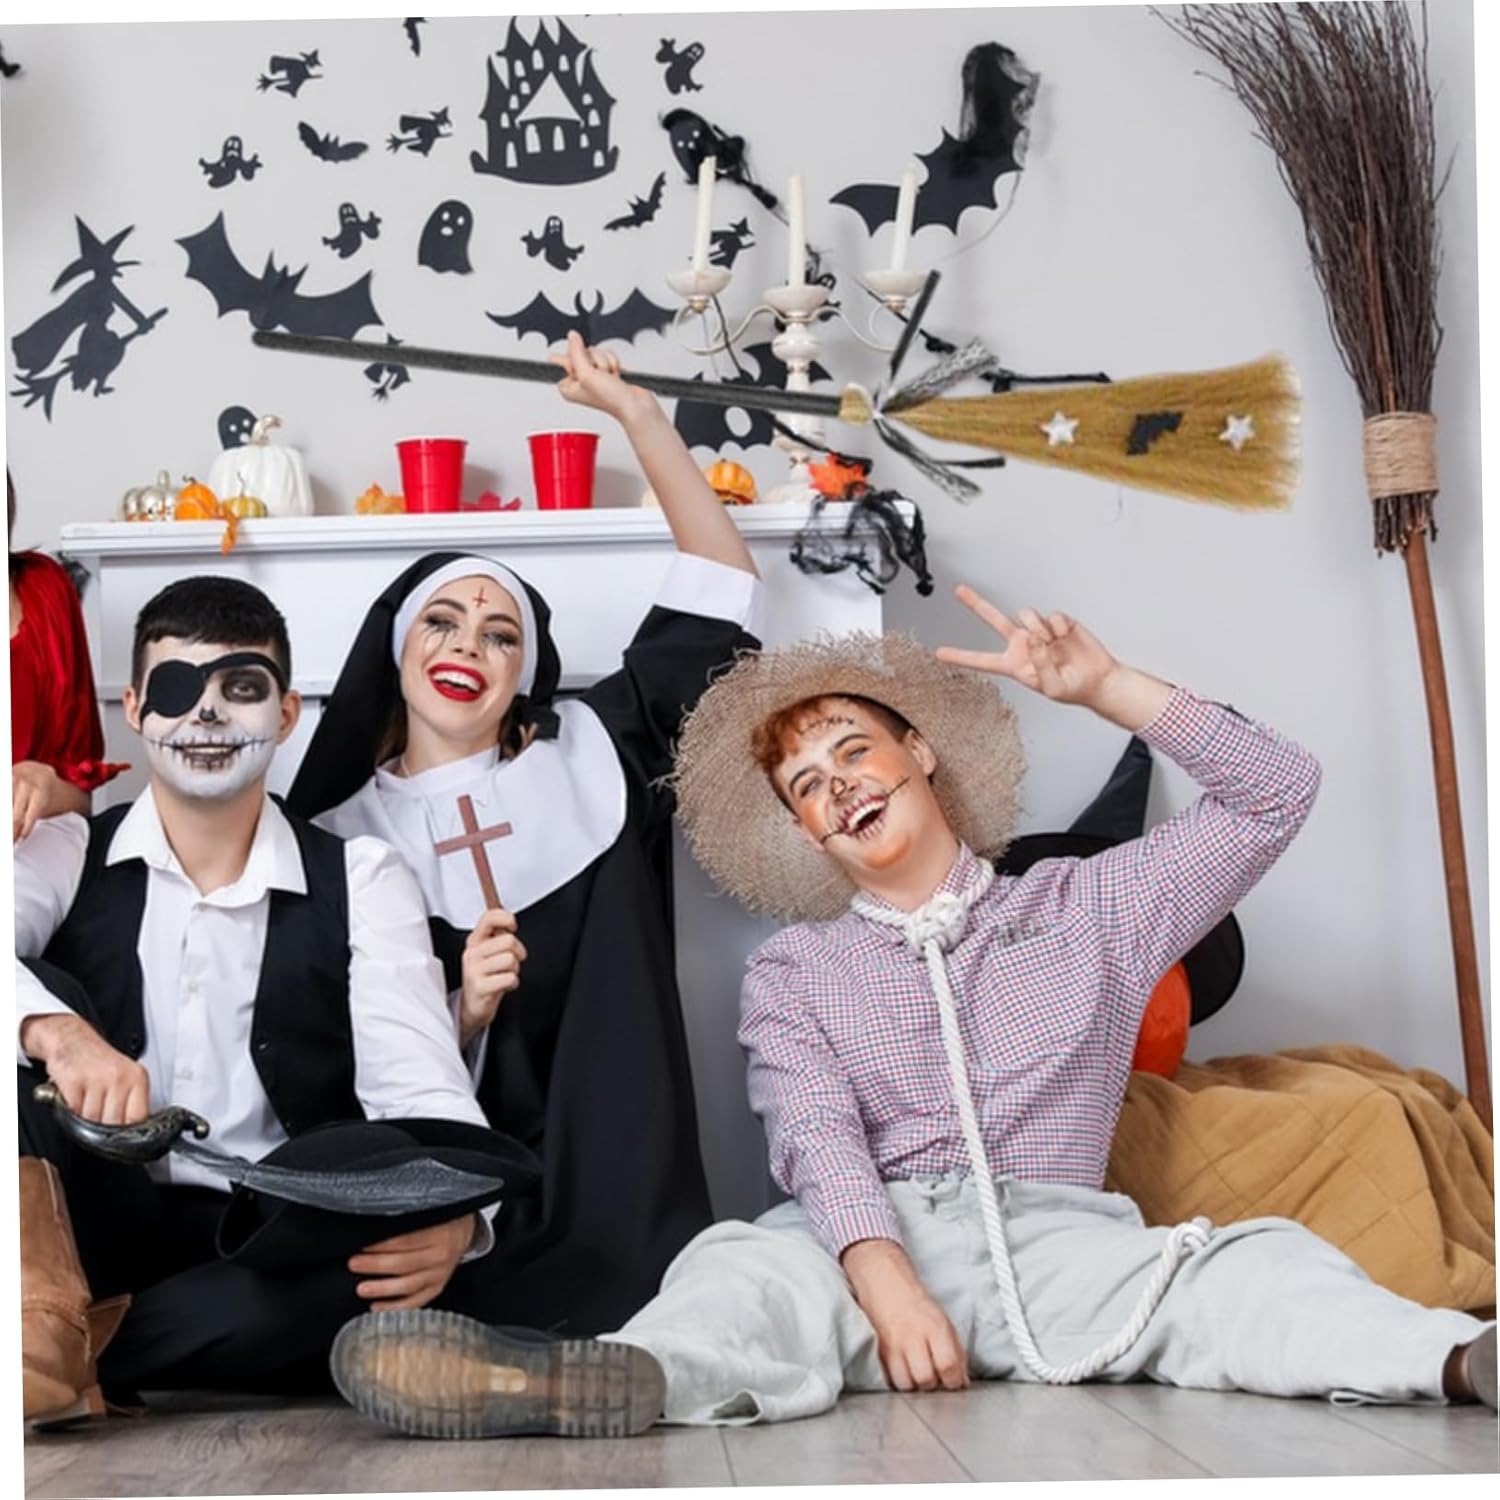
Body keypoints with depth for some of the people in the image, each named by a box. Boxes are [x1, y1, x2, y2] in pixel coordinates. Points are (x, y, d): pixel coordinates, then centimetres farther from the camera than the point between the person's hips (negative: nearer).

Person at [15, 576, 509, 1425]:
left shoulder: (362, 883, 4)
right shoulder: (64, 855, 5)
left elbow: (420, 1090, -9)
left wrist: (451, 1214, -31)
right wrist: (54, 1028, -39)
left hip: (273, 1243, 0)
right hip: (94, 1229, 1)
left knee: (398, 1226, -34)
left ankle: (70, 1350, -25)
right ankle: (43, 1314, -32)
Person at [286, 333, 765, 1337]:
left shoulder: (587, 757, 10)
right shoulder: (339, 839, 8)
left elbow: (722, 589, 8)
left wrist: (639, 415, 3)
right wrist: (460, 1015, -12)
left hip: (620, 1224, 1)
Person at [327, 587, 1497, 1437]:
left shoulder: (1090, 909, 21)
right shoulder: (795, 972, 18)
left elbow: (1279, 794, 17)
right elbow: (818, 1139, -1)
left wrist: (1107, 689, 6)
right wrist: (886, 1281, -22)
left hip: (1056, 1234, 1)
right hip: (868, 1237, 0)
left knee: (1260, 1265, -30)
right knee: (744, 1271, -35)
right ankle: (617, 1379, -66)